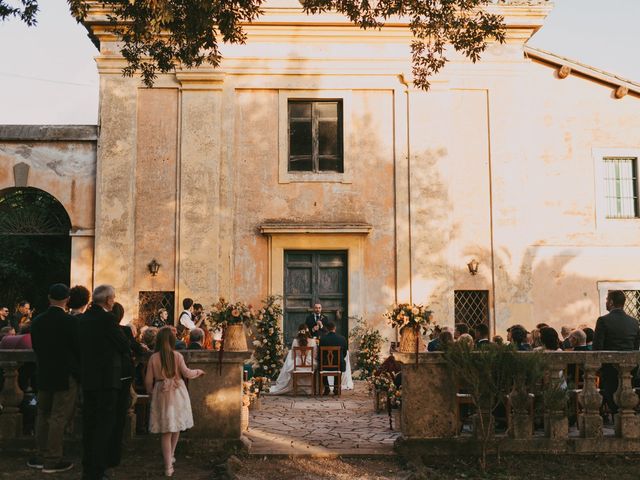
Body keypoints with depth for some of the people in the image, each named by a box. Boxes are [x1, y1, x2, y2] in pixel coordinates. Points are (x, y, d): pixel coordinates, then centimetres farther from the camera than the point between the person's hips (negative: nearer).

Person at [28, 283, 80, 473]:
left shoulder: (37, 321, 1)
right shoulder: (70, 321, -17)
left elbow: (35, 347, 10)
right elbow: (78, 348, -11)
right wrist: (79, 372, 5)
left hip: (43, 375, 6)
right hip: (66, 376, -6)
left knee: (43, 415, 17)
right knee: (59, 418, 0)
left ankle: (42, 456, 24)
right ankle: (52, 460, 5)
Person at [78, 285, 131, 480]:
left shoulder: (83, 318, 7)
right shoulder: (107, 318, -15)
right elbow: (125, 346, -11)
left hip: (87, 378, 8)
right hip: (107, 378, -8)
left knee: (89, 423, 14)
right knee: (105, 424, -2)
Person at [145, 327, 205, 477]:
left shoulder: (154, 358, -4)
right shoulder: (177, 356, -7)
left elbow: (148, 380, 0)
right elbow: (187, 373, -9)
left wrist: (150, 393, 18)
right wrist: (198, 372, 11)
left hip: (162, 394, 0)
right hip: (177, 393, 0)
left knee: (166, 430, 1)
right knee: (176, 426, 19)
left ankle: (168, 466, -1)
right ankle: (171, 455, 33)